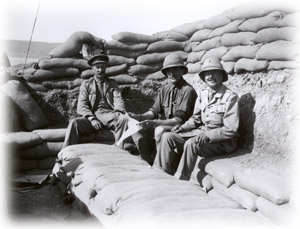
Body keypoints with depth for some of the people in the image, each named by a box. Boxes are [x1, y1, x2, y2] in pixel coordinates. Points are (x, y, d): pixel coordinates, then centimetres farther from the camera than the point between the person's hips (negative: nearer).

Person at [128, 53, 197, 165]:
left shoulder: (188, 90, -10)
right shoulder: (164, 90, 11)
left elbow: (179, 120, -17)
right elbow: (154, 111, 5)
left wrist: (154, 123, -28)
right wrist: (139, 117, -16)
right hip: (161, 125, 6)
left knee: (160, 130, -34)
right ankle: (150, 162, -4)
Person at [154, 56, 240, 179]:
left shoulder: (230, 97, -14)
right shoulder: (202, 94, 6)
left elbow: (230, 130, -17)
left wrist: (207, 136, -26)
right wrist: (183, 127, -3)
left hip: (222, 141, -7)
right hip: (202, 132, 7)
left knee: (191, 144, -33)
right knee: (168, 137, -6)